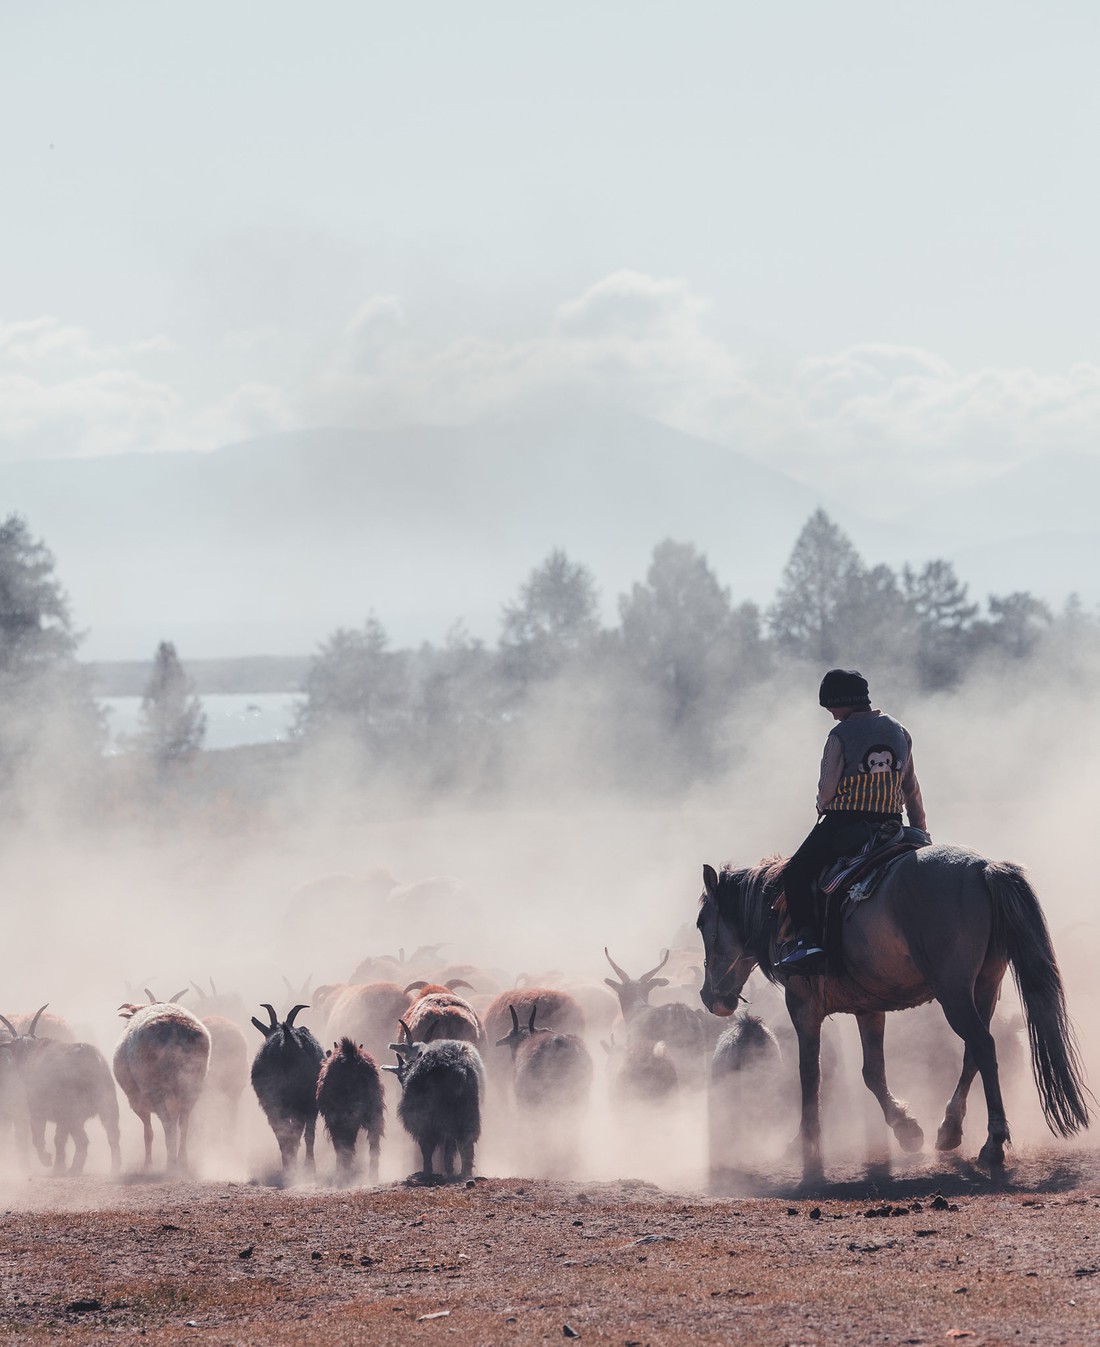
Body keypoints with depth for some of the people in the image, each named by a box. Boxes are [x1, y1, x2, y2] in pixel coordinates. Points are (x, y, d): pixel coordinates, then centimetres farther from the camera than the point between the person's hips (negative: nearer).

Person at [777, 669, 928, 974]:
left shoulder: (840, 736, -9)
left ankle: (807, 937, -14)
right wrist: (921, 832, 20)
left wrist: (822, 810, 11)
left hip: (843, 823, -5)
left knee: (796, 874, 4)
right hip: (890, 823, 5)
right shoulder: (900, 732, 9)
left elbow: (827, 787, -11)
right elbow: (912, 789, 13)